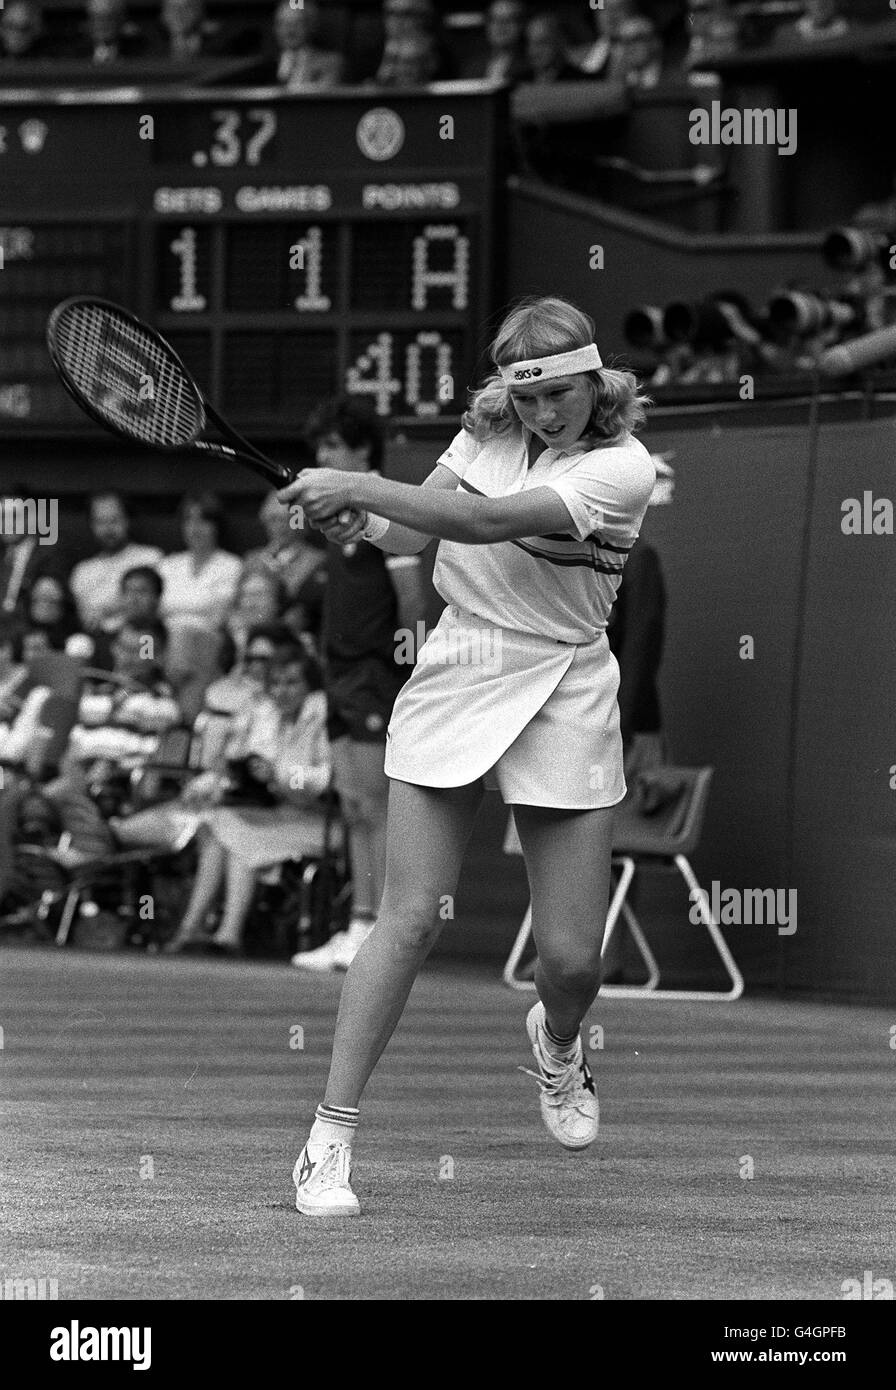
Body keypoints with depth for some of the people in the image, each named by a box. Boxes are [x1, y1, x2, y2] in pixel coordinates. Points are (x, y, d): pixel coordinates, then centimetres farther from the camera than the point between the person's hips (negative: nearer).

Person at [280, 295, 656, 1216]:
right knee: (410, 917, -8)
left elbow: (485, 523, -24)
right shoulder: (486, 430, 3)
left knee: (570, 957, -1)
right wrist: (363, 523, -15)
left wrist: (358, 487, -28)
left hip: (561, 699, -2)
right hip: (453, 680, 2)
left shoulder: (622, 468, -14)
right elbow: (417, 529, 7)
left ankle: (556, 1040, 38)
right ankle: (328, 1142, -5)